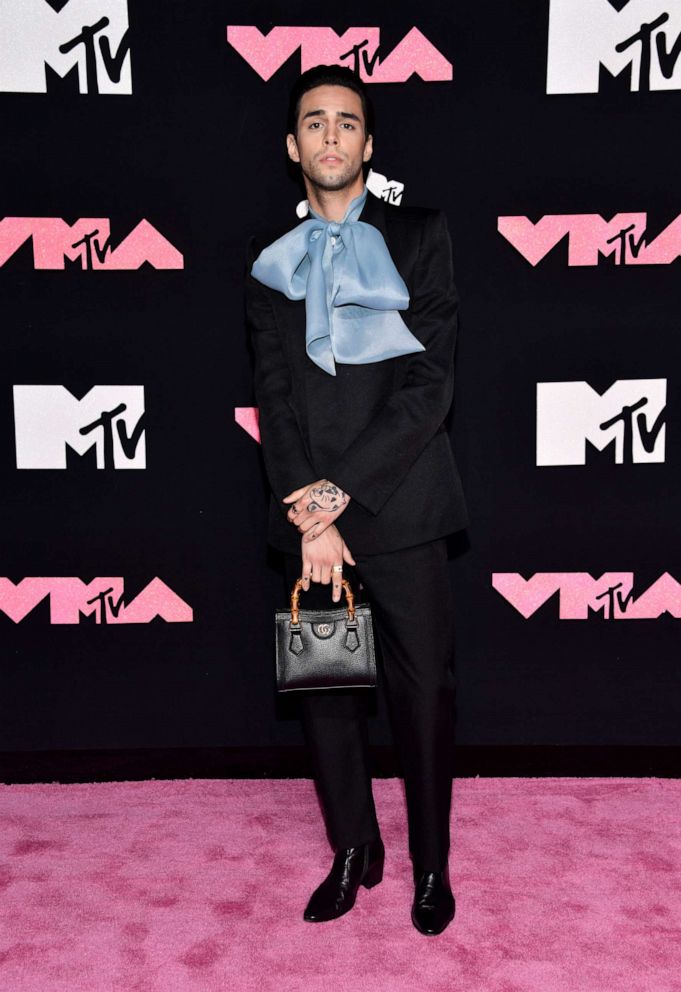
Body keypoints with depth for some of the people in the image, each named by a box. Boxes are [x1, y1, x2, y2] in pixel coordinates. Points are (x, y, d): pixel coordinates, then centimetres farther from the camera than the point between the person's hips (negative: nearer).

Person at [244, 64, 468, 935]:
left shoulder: (419, 236, 3)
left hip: (399, 508, -2)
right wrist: (309, 515, -8)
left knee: (423, 691, 5)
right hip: (308, 512, 3)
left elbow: (431, 383, -7)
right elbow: (273, 395, 3)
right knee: (324, 691, 10)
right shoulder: (269, 257, 11)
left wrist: (343, 489, -13)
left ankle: (430, 863, 25)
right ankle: (352, 852, 29)